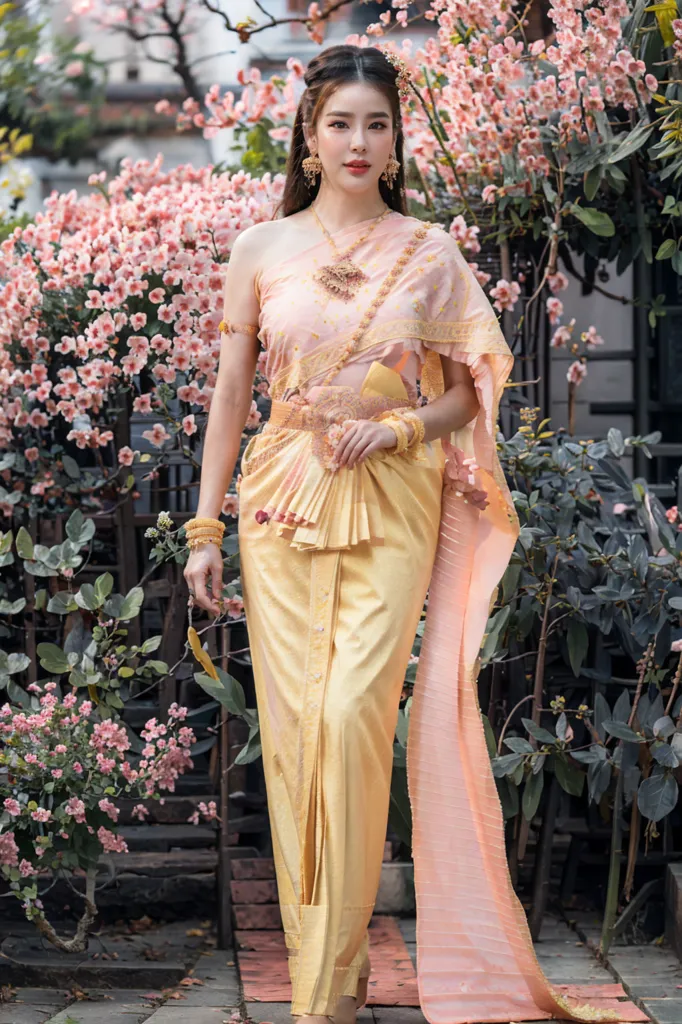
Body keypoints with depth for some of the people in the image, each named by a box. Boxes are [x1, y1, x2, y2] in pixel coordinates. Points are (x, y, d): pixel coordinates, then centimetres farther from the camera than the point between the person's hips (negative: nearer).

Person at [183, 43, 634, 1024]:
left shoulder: (431, 255, 5)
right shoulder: (261, 249, 7)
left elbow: (470, 392, 11)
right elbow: (230, 392, 9)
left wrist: (400, 427, -9)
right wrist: (205, 526, 5)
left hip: (392, 511, -2)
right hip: (283, 503, 2)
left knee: (352, 717, -14)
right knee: (293, 723, -1)